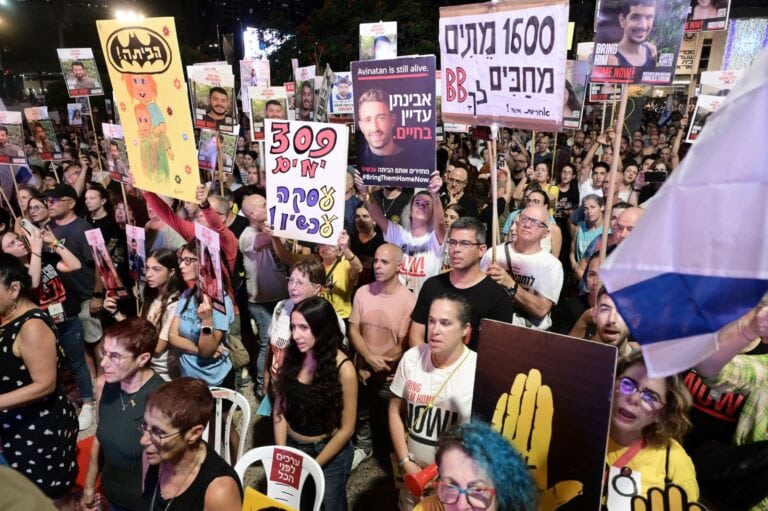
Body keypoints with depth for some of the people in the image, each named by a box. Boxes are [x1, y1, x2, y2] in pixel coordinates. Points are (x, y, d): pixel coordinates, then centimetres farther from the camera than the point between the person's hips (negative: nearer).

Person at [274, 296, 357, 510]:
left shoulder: (343, 369, -25)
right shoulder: (291, 356, -11)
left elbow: (346, 429, -17)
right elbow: (279, 409, -3)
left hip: (330, 453, -3)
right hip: (291, 446, 4)